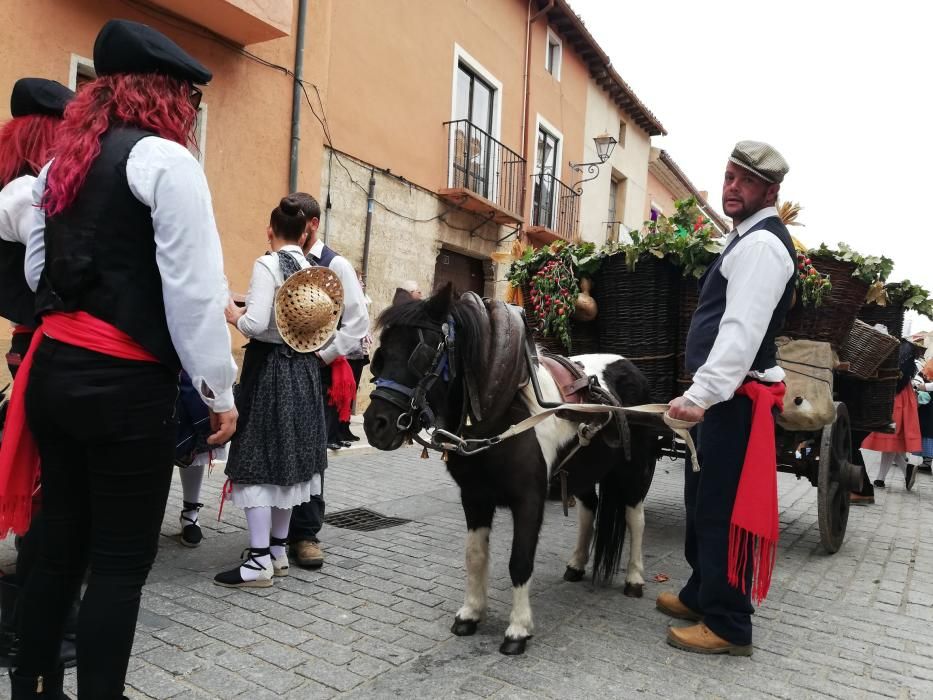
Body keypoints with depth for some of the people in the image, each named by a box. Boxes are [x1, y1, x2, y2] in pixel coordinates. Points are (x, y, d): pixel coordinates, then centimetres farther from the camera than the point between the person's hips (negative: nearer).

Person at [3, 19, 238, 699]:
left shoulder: (60, 164, 15)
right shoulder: (164, 158, -9)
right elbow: (194, 288, -16)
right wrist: (220, 390, -12)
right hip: (126, 383, -8)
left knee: (62, 544, 19)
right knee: (121, 559, 3)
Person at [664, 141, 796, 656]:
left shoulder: (762, 243, -14)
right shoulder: (749, 236, 19)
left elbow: (743, 330, -27)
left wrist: (701, 394, -34)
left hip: (735, 396, -11)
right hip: (723, 392, 11)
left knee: (721, 505, -4)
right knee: (701, 497, 18)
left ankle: (728, 625, 9)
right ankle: (701, 594, 33)